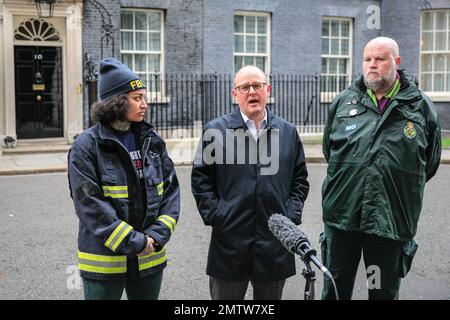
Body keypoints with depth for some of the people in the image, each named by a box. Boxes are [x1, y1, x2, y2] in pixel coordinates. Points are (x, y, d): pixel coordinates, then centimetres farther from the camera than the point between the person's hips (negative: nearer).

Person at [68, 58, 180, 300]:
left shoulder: (152, 141, 5)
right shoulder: (87, 145, -10)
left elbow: (170, 189, 5)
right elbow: (89, 203, -15)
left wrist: (157, 235, -9)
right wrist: (134, 243, -16)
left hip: (149, 258, 5)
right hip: (104, 260, -4)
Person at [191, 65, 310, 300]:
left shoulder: (288, 132, 8)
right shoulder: (215, 131, 0)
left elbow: (300, 179, 13)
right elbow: (200, 177, 1)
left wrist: (292, 213, 2)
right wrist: (213, 214, -7)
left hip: (276, 243, 3)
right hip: (229, 242, -2)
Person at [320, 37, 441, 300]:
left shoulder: (421, 106, 2)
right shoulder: (344, 101, 6)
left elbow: (430, 163, 11)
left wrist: (400, 184, 11)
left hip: (393, 219, -1)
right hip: (341, 216, 1)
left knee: (385, 291, 13)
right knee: (335, 290, 11)